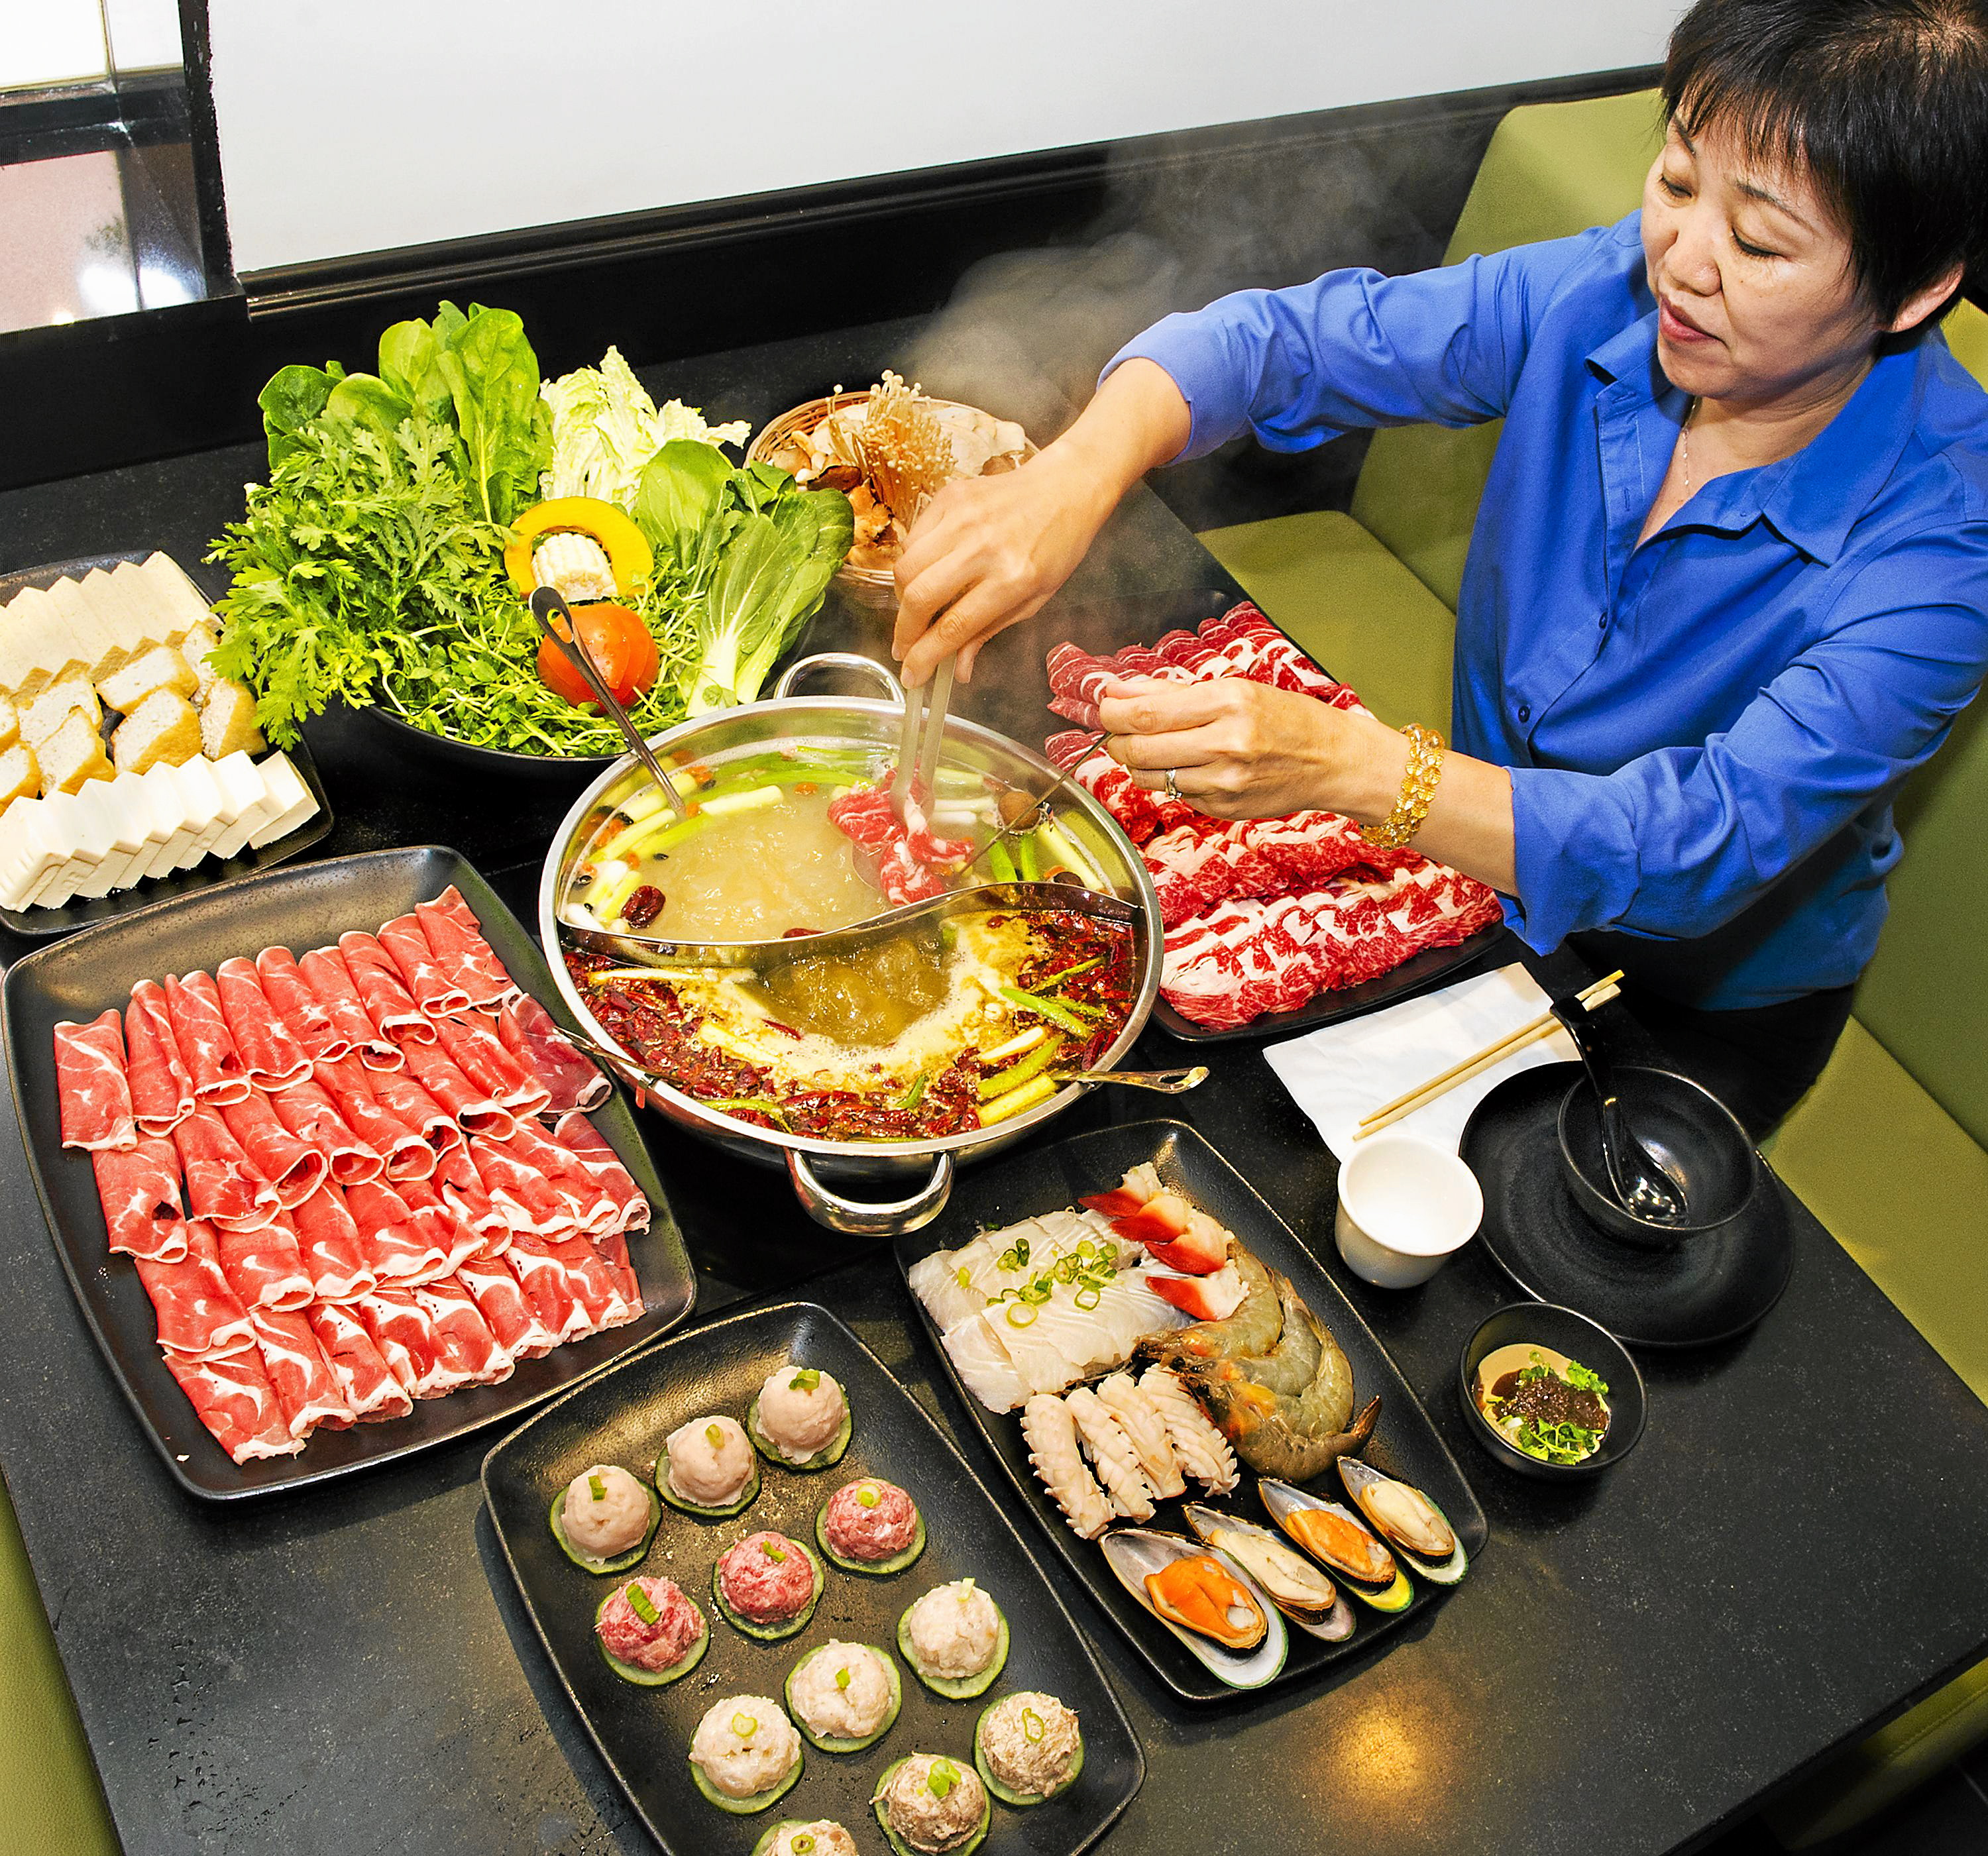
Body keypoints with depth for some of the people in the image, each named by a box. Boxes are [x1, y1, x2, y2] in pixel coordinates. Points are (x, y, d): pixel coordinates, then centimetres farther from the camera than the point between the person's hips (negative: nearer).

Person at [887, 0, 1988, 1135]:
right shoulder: (1603, 300, -17)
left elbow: (1703, 848, -39)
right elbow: (1280, 341, -19)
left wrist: (1344, 764, -53)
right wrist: (1079, 469, -42)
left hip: (1708, 1015, -3)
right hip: (1489, 877, 4)